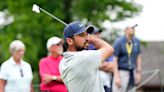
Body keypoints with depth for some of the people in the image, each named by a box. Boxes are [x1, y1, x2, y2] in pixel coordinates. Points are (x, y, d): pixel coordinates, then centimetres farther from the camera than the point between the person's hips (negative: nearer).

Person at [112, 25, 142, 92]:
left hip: (132, 73, 6)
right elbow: (115, 60, -12)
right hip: (121, 72, -6)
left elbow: (138, 57, 12)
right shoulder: (118, 42, -12)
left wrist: (138, 72, 6)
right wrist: (117, 76, -17)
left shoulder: (137, 41, 4)